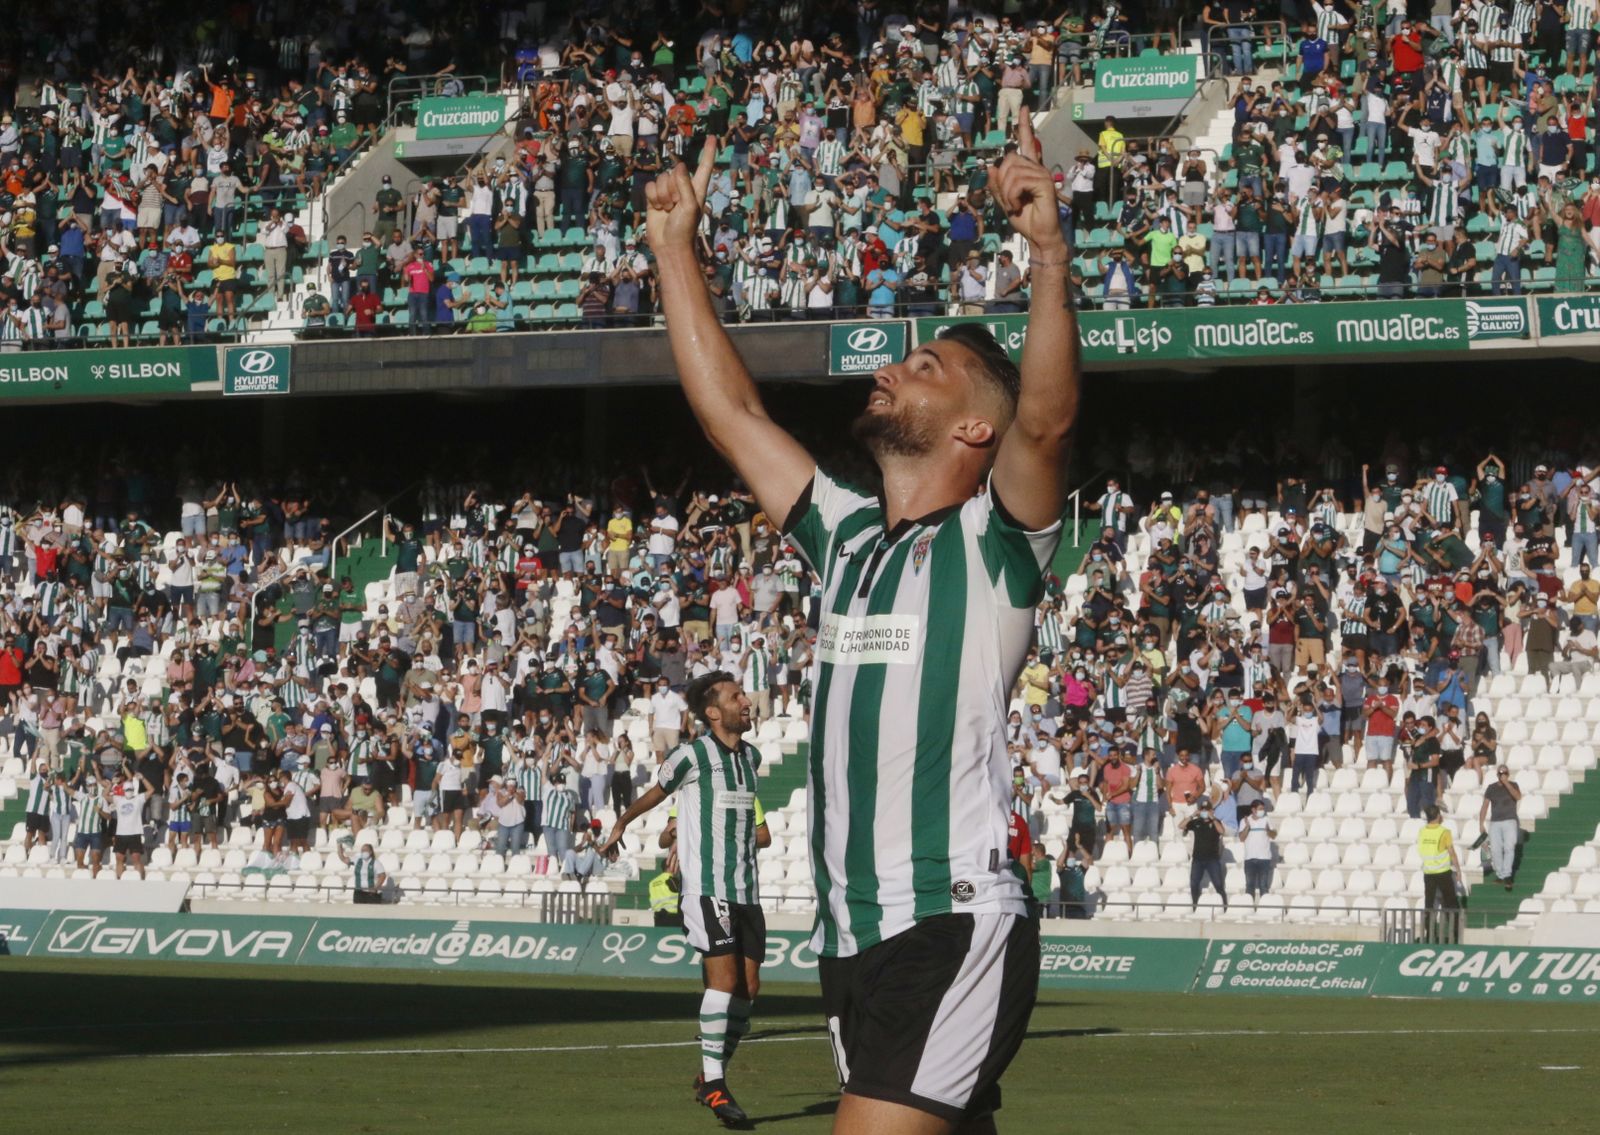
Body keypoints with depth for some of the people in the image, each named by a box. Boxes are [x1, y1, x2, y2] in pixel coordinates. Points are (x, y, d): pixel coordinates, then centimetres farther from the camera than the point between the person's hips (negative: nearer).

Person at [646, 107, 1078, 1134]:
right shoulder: (849, 538, 17)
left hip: (954, 929, -7)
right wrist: (675, 246, 25)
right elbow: (732, 412, 23)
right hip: (854, 938, 7)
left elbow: (1048, 419, -22)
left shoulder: (993, 541, -3)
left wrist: (1049, 252, -35)